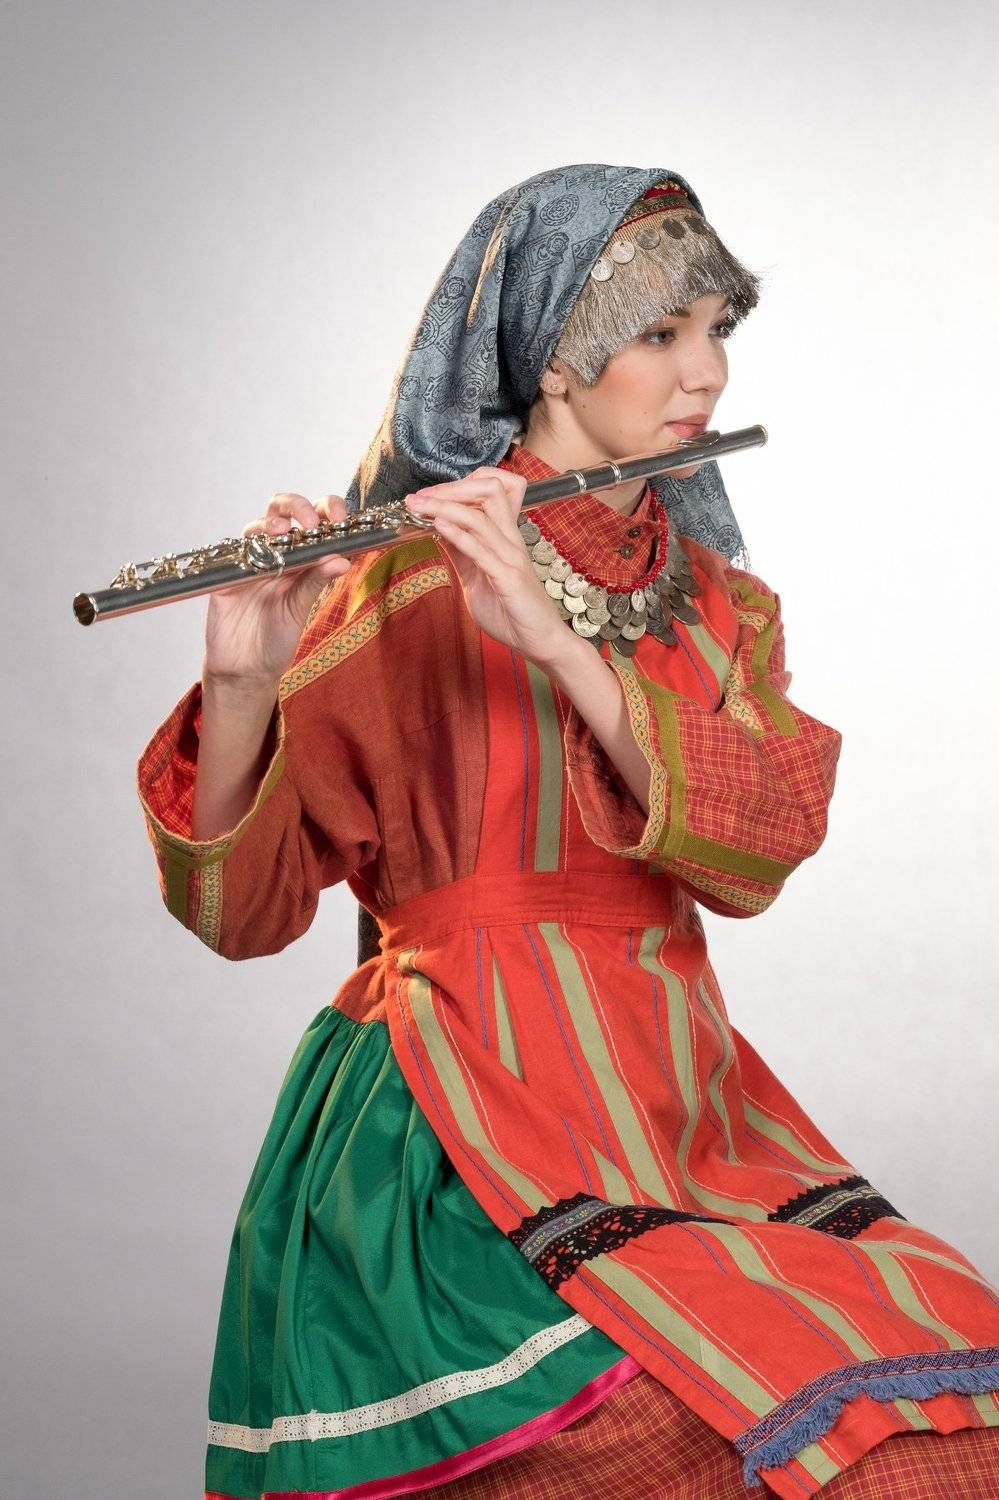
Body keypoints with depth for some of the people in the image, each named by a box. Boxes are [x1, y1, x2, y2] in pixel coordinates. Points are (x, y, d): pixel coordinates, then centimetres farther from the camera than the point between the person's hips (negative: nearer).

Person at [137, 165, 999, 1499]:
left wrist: (557, 641, -21)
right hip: (471, 1125, -5)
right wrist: (242, 683, -24)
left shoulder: (723, 606, 12)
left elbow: (759, 851, -8)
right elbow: (242, 910, -6)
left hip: (675, 1116, 5)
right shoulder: (405, 584, -2)